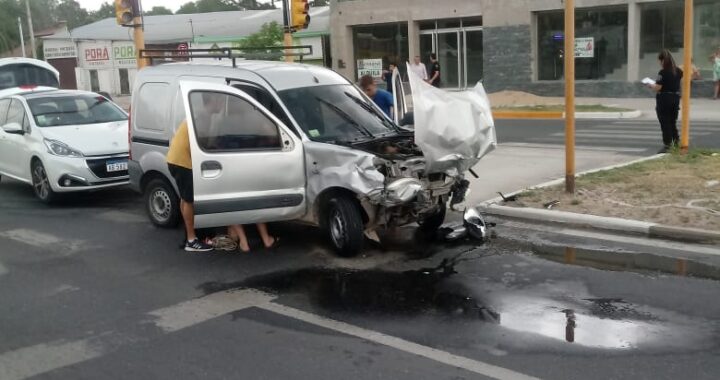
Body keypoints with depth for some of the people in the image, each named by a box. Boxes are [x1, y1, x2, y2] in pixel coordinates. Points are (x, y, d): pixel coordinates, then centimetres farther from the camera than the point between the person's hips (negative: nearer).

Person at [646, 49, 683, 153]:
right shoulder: (678, 71, 3)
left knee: (665, 123, 2)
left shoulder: (662, 73, -18)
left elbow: (657, 88, -18)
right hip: (675, 98, 6)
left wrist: (651, 85, 0)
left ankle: (667, 144, 5)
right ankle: (676, 140, 20)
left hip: (664, 99, -6)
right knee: (673, 122, 19)